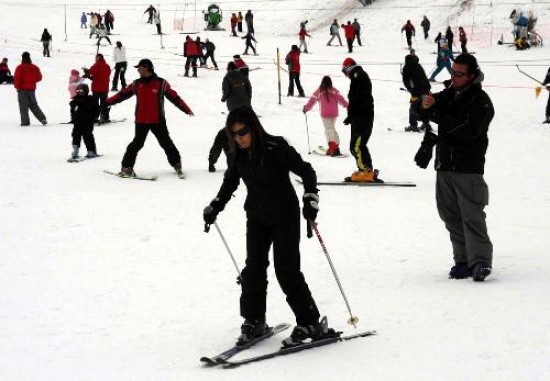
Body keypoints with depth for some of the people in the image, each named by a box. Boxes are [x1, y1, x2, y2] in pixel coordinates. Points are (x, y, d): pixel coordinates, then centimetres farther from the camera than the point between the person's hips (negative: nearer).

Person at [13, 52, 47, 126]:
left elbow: (17, 78, -15)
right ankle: (42, 119, 7)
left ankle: (25, 121, -7)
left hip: (22, 89, -5)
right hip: (32, 89, 5)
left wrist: (17, 86, -3)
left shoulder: (20, 67, -12)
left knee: (23, 106, -1)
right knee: (34, 105, 15)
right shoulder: (35, 67, 2)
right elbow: (39, 77, 9)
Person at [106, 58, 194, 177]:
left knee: (166, 143, 3)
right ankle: (126, 167, 8)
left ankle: (177, 165, 15)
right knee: (137, 143, 1)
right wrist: (107, 102, 4)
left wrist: (186, 110, -3)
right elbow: (122, 94, 9)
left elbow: (174, 97, 0)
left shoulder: (161, 83, -3)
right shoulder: (137, 84, 6)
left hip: (158, 121, -1)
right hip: (141, 121, 2)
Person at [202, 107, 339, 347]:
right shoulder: (239, 155, -1)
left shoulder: (276, 148, -19)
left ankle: (310, 323, -1)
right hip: (257, 218, 6)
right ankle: (254, 322, 15)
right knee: (253, 269, 1)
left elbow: (306, 171, -13)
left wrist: (310, 201, -22)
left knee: (286, 270, -9)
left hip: (285, 217, -5)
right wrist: (214, 208, 19)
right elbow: (230, 182, 18)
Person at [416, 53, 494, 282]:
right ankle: (463, 260, 13)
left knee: (472, 216, -12)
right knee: (451, 216, 7)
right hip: (444, 168, 7)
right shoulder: (448, 95, 15)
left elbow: (470, 130, -20)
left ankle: (480, 261, -11)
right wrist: (426, 106, -13)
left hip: (469, 169, -7)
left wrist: (438, 116, -21)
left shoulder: (480, 100, -7)